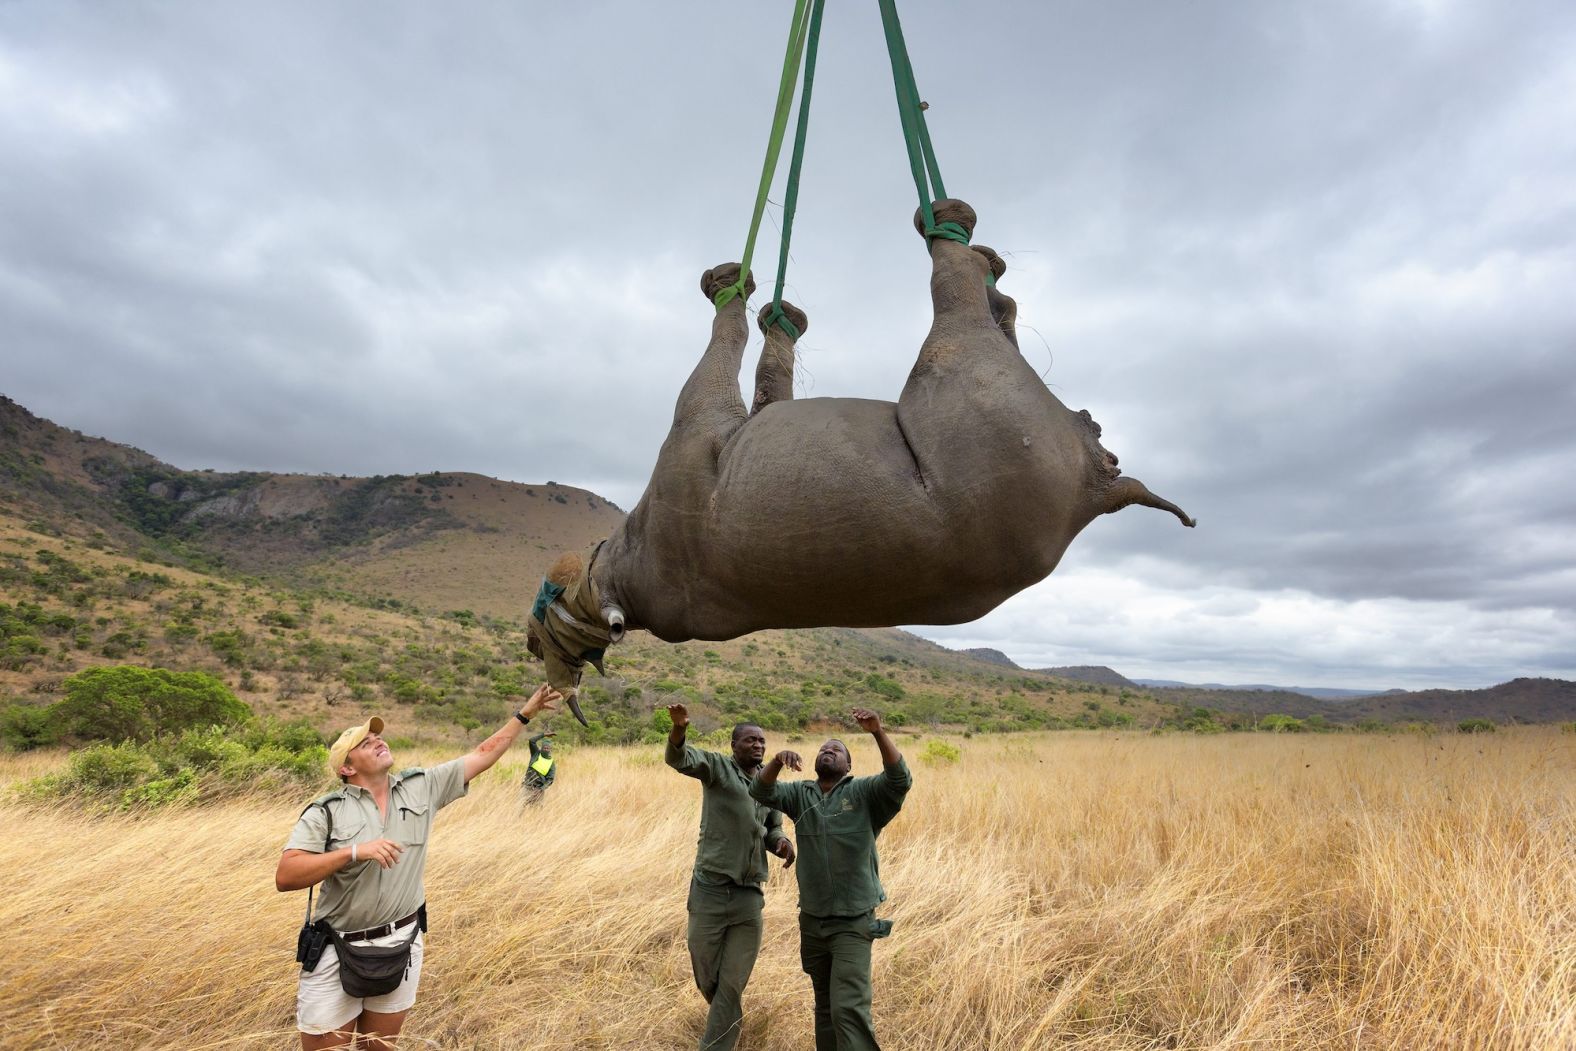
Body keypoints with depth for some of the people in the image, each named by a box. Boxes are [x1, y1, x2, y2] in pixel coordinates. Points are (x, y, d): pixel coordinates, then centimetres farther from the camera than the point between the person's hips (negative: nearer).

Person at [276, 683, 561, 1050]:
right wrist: (354, 851, -26)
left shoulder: (422, 787, 0)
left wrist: (525, 713, 0)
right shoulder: (326, 812, -8)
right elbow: (285, 877, -16)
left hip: (401, 946, 3)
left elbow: (483, 754, 2)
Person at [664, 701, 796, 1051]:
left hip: (750, 896, 3)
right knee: (706, 979, 15)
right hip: (710, 890, -3)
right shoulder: (718, 766, -6)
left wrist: (783, 842, -5)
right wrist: (678, 729, -48)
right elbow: (680, 758, -25)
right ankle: (729, 1017, 47)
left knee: (732, 985, 7)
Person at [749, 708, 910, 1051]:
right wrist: (778, 760, -33)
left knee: (848, 1009, -12)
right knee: (824, 1006, 19)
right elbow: (761, 792, -12)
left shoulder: (864, 792, -6)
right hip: (812, 920, 4)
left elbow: (899, 779, -23)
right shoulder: (801, 794, 2)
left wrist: (878, 732, -37)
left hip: (853, 923, -4)